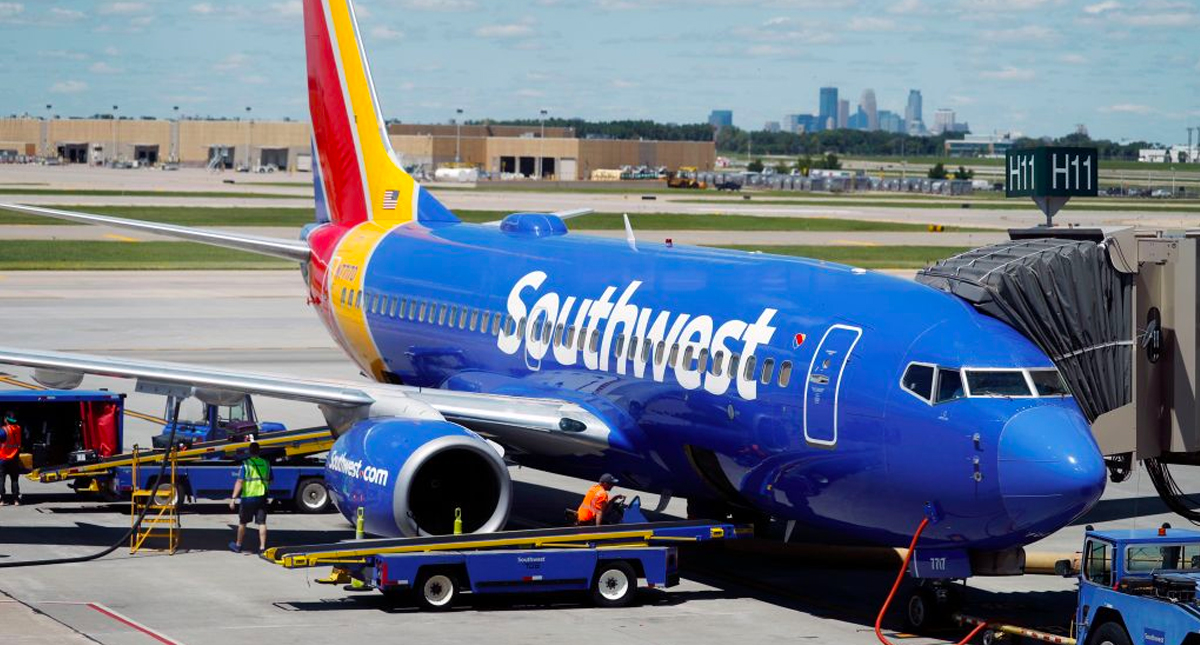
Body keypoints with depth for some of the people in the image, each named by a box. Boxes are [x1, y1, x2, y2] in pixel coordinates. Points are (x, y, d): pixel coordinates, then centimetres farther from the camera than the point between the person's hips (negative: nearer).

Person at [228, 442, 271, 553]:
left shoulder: (246, 464, -11)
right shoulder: (266, 464, 4)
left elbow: (240, 482, -16)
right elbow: (270, 481, 15)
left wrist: (233, 498, -17)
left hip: (248, 497, -3)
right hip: (262, 497, 3)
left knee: (242, 523, 11)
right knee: (262, 523, 3)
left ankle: (238, 545, 24)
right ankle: (262, 547, -2)